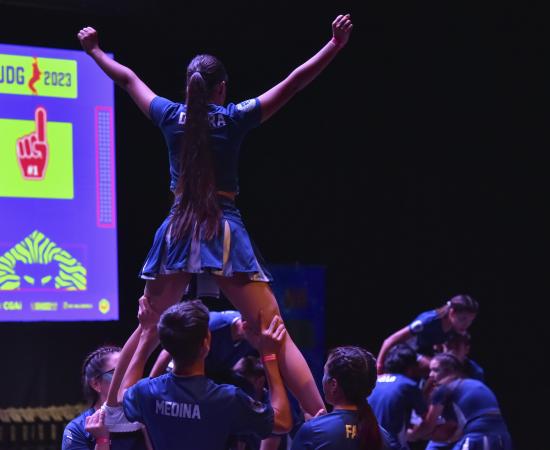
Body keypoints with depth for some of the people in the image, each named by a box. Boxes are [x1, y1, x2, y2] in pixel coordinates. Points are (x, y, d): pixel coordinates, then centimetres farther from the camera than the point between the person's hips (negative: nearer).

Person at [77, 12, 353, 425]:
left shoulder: (171, 116, 6)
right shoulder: (235, 118, -3)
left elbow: (128, 79, 22)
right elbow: (294, 82, -4)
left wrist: (94, 50, 38)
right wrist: (336, 44, -1)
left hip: (177, 232, 3)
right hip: (225, 233, -3)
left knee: (148, 329, 20)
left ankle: (112, 410, 25)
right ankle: (320, 418, -16)